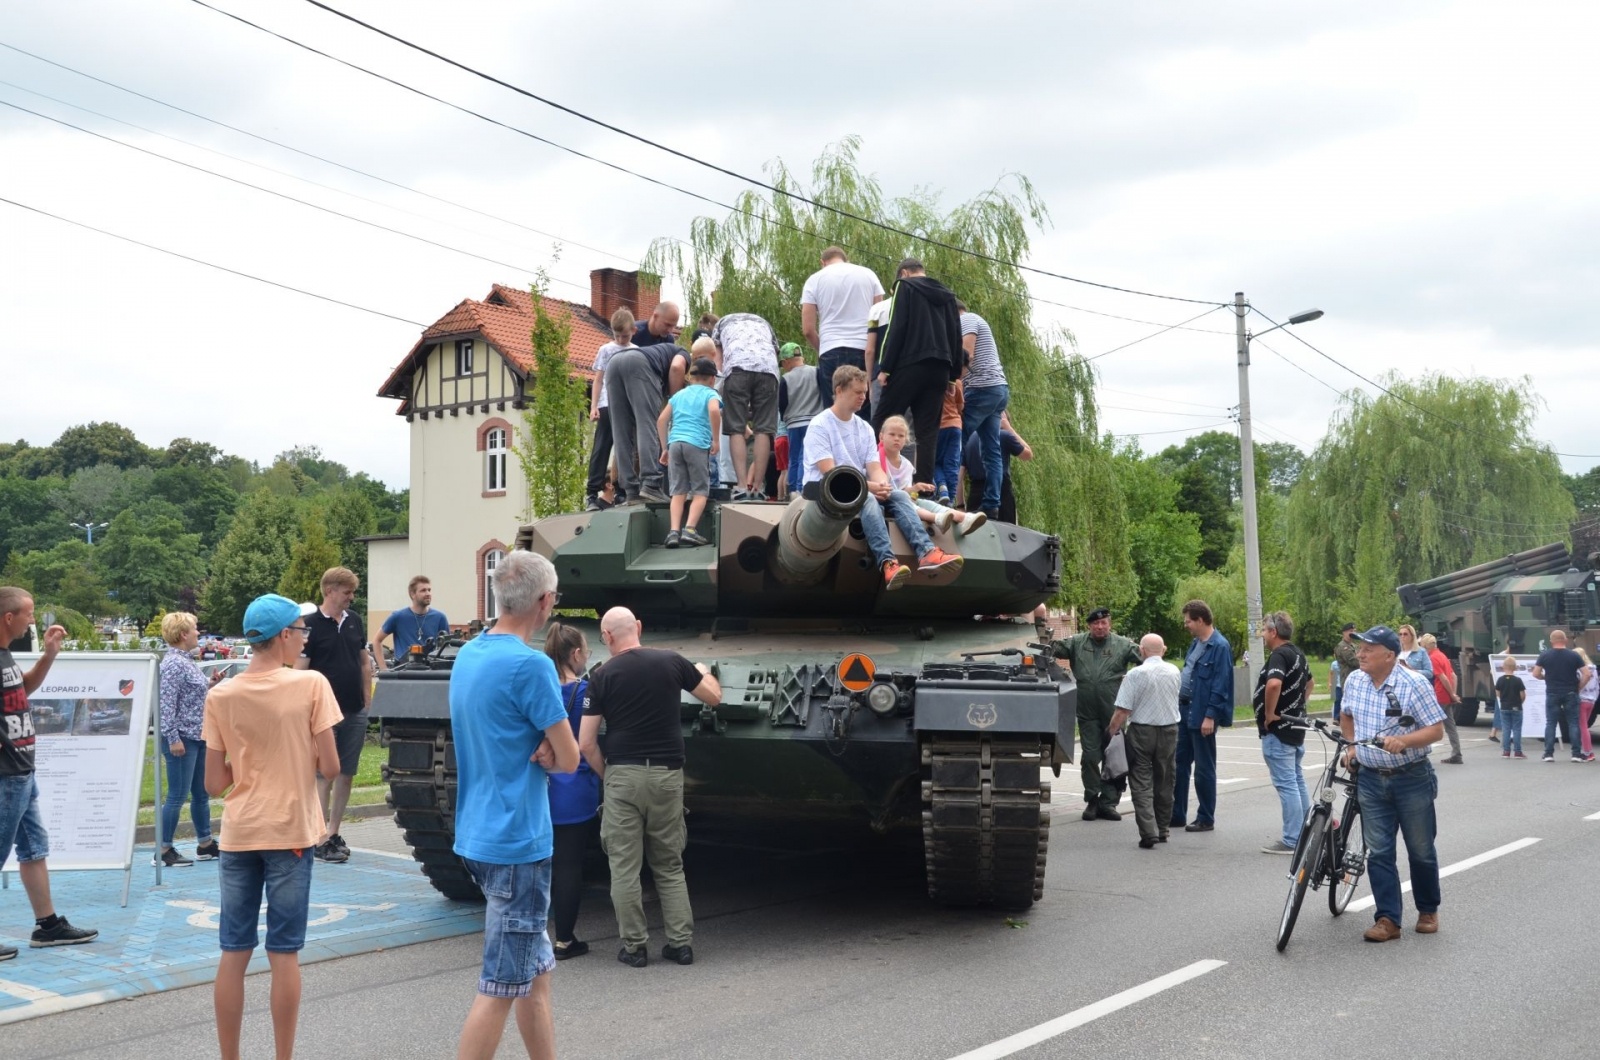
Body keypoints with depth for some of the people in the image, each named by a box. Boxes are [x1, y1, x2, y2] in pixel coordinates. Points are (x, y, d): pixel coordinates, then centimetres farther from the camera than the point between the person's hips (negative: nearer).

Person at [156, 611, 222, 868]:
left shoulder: (186, 661, 13)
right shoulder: (173, 663, -15)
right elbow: (167, 704, -20)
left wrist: (211, 683, 7)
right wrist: (173, 738, -22)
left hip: (197, 736, 10)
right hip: (182, 738, -10)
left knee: (201, 793, 15)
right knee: (177, 796, -4)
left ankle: (205, 844, 24)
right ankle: (163, 851, 3)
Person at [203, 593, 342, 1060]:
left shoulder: (220, 696, -1)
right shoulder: (311, 685, -10)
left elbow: (214, 783, 0)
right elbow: (329, 766, -9)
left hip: (238, 835, 2)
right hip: (289, 833, -2)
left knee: (233, 953, 9)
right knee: (284, 953, 5)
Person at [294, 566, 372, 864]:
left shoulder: (354, 620, 9)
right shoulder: (311, 624, -10)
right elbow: (299, 672, -11)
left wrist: (367, 699, 11)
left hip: (355, 713, 6)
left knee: (347, 774, 10)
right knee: (325, 776, -2)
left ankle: (334, 834, 20)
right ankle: (320, 841, 5)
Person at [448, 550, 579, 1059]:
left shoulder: (467, 655, 8)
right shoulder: (530, 665, -19)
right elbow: (570, 759, -14)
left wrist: (538, 752, -4)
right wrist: (548, 753, 5)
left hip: (479, 833, 9)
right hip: (517, 841, -9)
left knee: (536, 972, 18)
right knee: (501, 986, -3)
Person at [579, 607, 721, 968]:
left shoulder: (602, 676, -3)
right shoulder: (672, 662, 1)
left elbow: (586, 743, -4)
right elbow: (714, 697, 15)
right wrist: (703, 671, 35)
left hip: (623, 775, -2)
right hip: (667, 774, 3)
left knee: (624, 867, 6)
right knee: (669, 865, 15)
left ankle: (634, 946, 9)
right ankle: (681, 942, 13)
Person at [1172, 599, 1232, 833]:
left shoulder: (1220, 646, -15)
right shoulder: (1195, 643, 13)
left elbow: (1220, 685, -18)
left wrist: (1210, 716, -21)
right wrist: (1178, 703, 16)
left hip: (1202, 715, -9)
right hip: (1184, 711, 9)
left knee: (1204, 769, 2)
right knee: (1178, 765, 12)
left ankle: (1206, 819, 12)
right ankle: (1176, 815, 21)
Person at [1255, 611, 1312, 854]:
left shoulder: (1278, 655, -18)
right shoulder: (1297, 654, 13)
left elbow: (1274, 683, -36)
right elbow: (1308, 683, 30)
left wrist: (1269, 713, -24)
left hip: (1278, 731, -10)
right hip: (1295, 728, 10)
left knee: (1286, 784, -6)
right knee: (1297, 781, 16)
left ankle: (1291, 840, -4)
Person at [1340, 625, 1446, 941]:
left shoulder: (1414, 684, -14)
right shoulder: (1354, 681, 1)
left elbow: (1436, 729, -13)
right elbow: (1347, 715, 20)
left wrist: (1404, 741, -28)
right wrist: (1352, 746, 8)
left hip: (1412, 779, -4)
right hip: (1370, 779, 4)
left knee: (1421, 851, 9)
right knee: (1378, 852, 1)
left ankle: (1428, 911, 28)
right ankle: (1388, 919, 6)